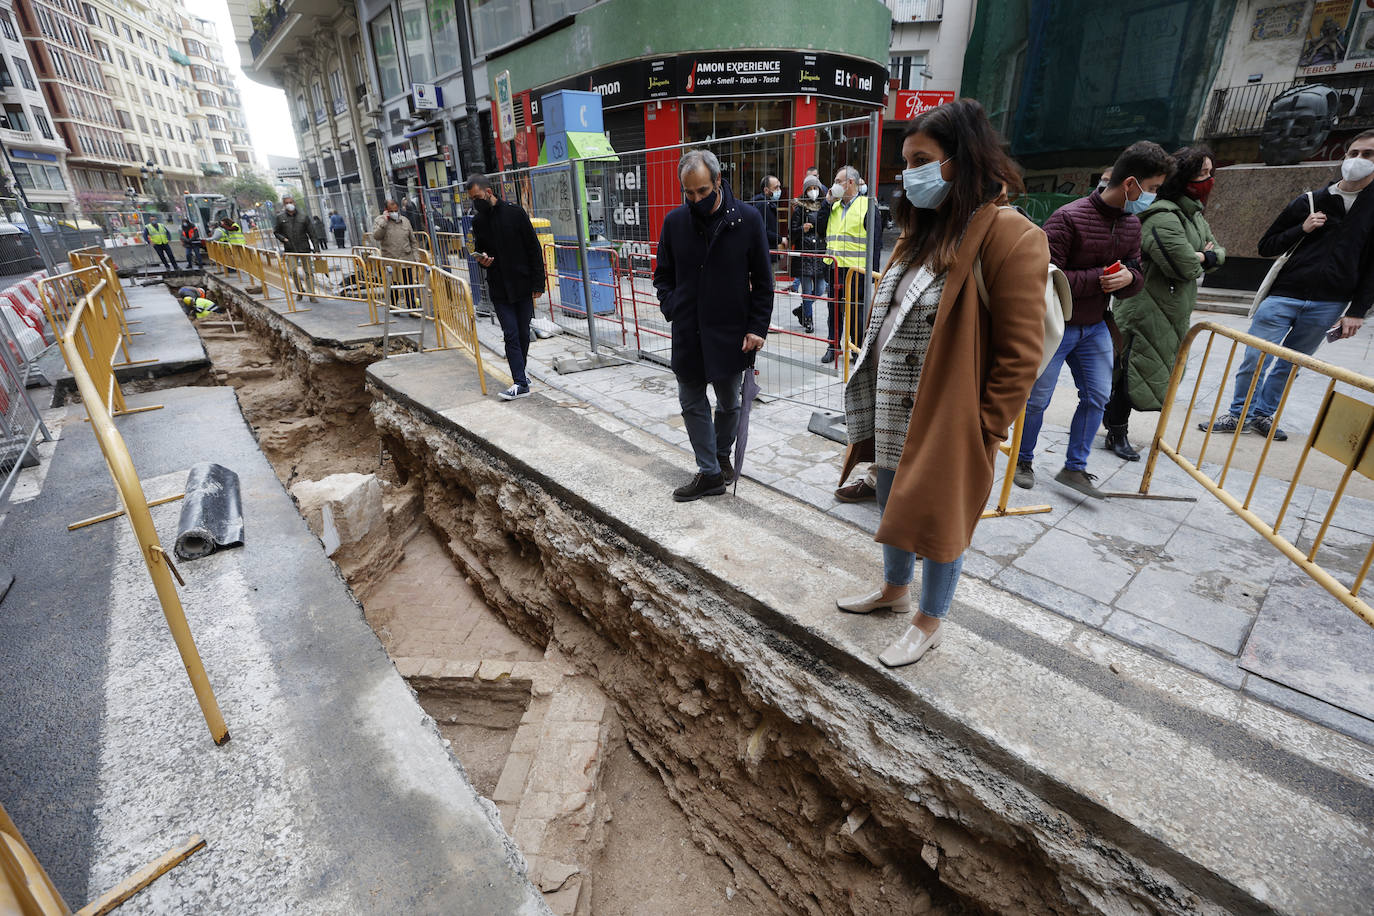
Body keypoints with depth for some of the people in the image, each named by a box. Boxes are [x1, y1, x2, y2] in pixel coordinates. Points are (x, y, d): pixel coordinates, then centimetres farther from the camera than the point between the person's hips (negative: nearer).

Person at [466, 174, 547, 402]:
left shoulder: (515, 212, -3)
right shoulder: (478, 221, 9)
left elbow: (534, 248, -3)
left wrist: (538, 283, -7)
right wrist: (482, 260, -4)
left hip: (523, 285, -2)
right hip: (499, 289, 2)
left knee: (523, 333, 6)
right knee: (511, 334, -6)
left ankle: (519, 373, 23)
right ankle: (521, 383, -7)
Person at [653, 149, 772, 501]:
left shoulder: (747, 219, -5)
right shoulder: (674, 221, 2)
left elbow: (763, 280, -1)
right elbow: (663, 274, 13)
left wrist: (757, 327, -8)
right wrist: (672, 310, -2)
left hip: (730, 333, -2)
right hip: (687, 334, 2)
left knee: (728, 404, 12)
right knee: (692, 405, 5)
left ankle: (722, 455, 37)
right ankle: (710, 473, 17)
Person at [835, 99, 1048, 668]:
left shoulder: (1008, 236, -16)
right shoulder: (921, 232, 10)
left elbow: (1020, 355, -17)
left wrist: (983, 431, -16)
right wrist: (871, 404, 10)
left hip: (944, 421, -7)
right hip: (891, 413, 8)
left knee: (935, 518, 9)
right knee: (894, 505, 21)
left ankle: (930, 622, 32)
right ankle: (895, 589, 46)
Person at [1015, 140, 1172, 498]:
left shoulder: (1131, 224, 7)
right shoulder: (1068, 218, -18)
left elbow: (1137, 274, 13)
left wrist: (1128, 277, -11)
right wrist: (1099, 277, -23)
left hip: (1095, 327, 8)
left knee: (1098, 396, 8)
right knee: (1037, 399, 1)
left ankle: (1074, 468, 20)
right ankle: (1022, 462, 22)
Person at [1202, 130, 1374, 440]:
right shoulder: (1308, 202, 6)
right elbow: (1266, 246, 8)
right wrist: (1302, 229, -9)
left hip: (1329, 306, 1)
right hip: (1282, 297, 0)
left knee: (1288, 365, 6)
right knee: (1254, 360, -3)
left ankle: (1263, 415, 20)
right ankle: (1239, 414, 11)